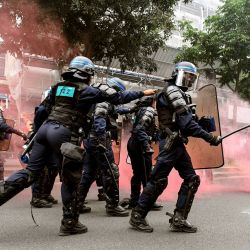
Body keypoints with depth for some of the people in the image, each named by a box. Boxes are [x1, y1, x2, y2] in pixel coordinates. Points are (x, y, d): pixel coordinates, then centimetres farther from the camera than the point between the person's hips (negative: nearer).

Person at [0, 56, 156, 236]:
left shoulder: (58, 86, 17)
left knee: (31, 172, 12)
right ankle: (70, 223, 13)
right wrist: (143, 93, 11)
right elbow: (118, 98, 2)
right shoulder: (87, 90, 1)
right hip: (63, 134, -6)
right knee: (71, 179, 6)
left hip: (45, 128, 6)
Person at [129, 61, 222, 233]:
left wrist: (202, 122, 2)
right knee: (158, 181, -4)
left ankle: (179, 219, 9)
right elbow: (187, 124, -19)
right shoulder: (172, 91, -11)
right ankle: (137, 216, 9)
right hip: (170, 143, -10)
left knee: (192, 179, 6)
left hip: (177, 144, 10)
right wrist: (209, 137, -18)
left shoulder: (180, 94, 21)